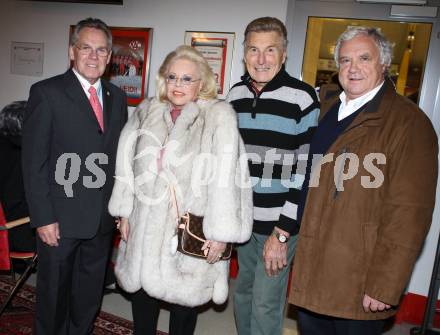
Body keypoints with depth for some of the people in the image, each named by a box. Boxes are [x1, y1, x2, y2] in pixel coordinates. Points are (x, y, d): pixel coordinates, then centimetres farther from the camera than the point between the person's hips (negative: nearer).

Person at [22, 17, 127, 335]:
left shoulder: (117, 97, 7)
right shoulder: (46, 93, -8)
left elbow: (120, 156, 9)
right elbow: (33, 162, -10)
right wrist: (43, 218, -13)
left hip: (103, 219, 4)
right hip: (61, 218, -4)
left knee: (90, 296, 20)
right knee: (53, 294, 15)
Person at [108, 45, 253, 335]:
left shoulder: (220, 117, -12)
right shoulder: (147, 112, 6)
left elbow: (227, 177, -17)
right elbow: (129, 164, 10)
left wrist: (221, 233, -18)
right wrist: (125, 212, 9)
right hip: (146, 226, 5)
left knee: (185, 295, 11)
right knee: (142, 285, 17)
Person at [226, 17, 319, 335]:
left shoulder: (304, 98, -13)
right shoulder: (236, 94, 5)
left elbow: (307, 171, -14)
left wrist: (282, 233, -15)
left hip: (281, 224, -5)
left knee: (266, 303, 5)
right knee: (243, 291, 20)